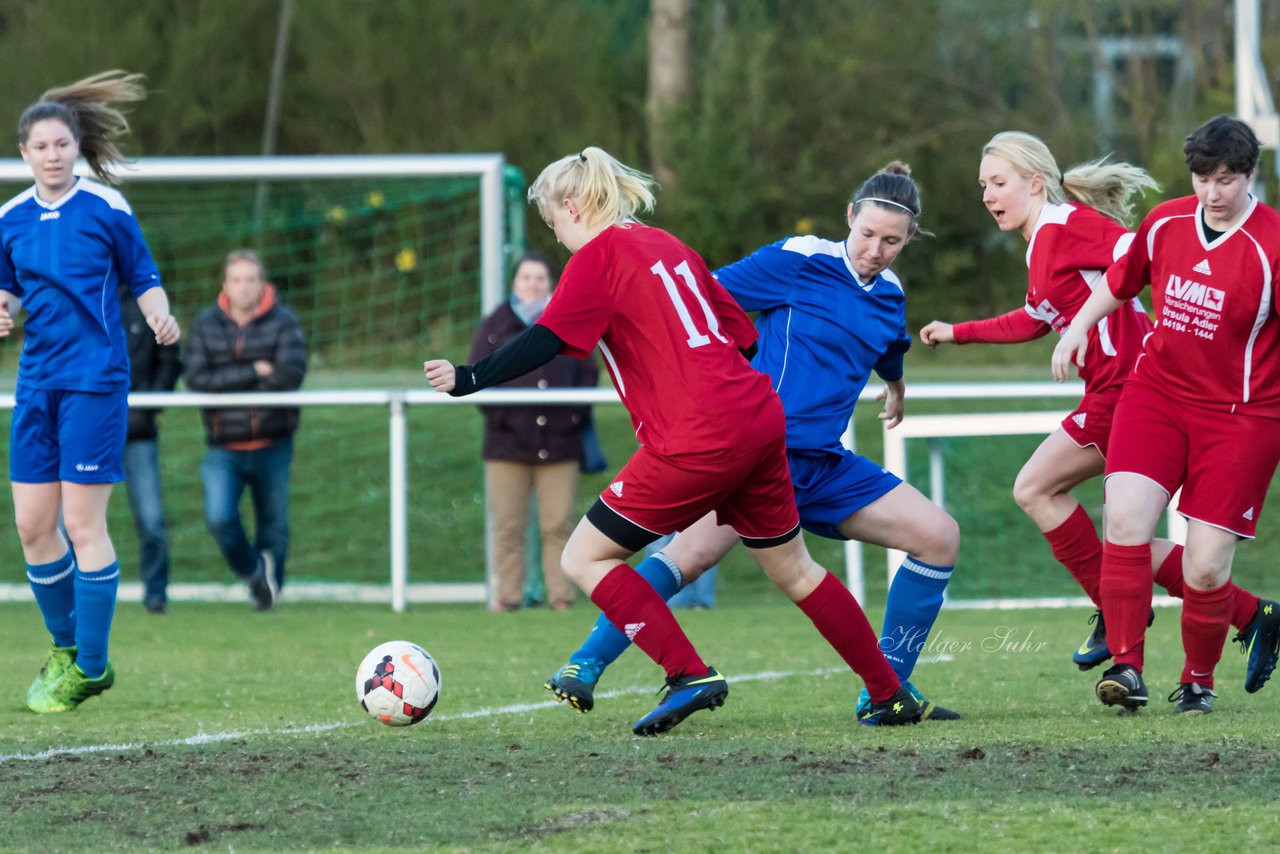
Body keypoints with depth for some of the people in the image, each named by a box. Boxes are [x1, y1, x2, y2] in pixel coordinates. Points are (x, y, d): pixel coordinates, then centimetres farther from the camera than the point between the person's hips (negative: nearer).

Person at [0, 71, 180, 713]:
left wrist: (160, 317, -19)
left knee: (82, 522, -7)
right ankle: (65, 647, 22)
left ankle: (90, 666, 2)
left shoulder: (106, 208, -4)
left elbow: (144, 281, 1)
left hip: (94, 379, -5)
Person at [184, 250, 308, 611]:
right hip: (224, 449, 0)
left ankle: (269, 585, 33)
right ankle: (253, 571, 9)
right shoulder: (206, 324, 1)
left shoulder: (283, 322, -3)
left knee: (273, 525, 8)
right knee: (219, 517, -19)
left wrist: (229, 385, -11)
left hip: (272, 446, 0)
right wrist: (254, 372, -16)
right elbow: (196, 380, -10)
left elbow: (291, 374, -17)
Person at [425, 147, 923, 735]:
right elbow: (742, 331, 22)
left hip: (698, 442, -8)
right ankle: (892, 695, 23)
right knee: (793, 571, 21)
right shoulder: (667, 246, 20)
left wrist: (469, 378, -13)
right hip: (759, 417, 8)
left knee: (584, 559, 0)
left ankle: (690, 676, -9)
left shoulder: (599, 255, -3)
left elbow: (546, 339, -14)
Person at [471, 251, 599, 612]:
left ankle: (562, 596, 2)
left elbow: (588, 373, 13)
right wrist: (497, 414, -8)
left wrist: (576, 414, -2)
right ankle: (507, 595, 2)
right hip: (509, 443, -1)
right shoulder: (496, 326, 11)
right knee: (508, 527, -2)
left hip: (559, 442, 1)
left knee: (559, 526, -1)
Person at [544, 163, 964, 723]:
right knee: (695, 552, -28)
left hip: (822, 464, 7)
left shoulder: (890, 295, 14)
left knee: (939, 536, -1)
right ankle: (584, 666, -22)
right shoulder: (800, 262, -8)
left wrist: (894, 383, 57)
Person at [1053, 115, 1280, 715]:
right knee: (1124, 514, -20)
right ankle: (1126, 666, -15)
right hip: (1156, 393, 4)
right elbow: (1120, 282, 22)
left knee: (1206, 567, -6)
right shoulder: (1165, 223, 2)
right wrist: (1078, 327, 13)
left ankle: (1198, 681, 20)